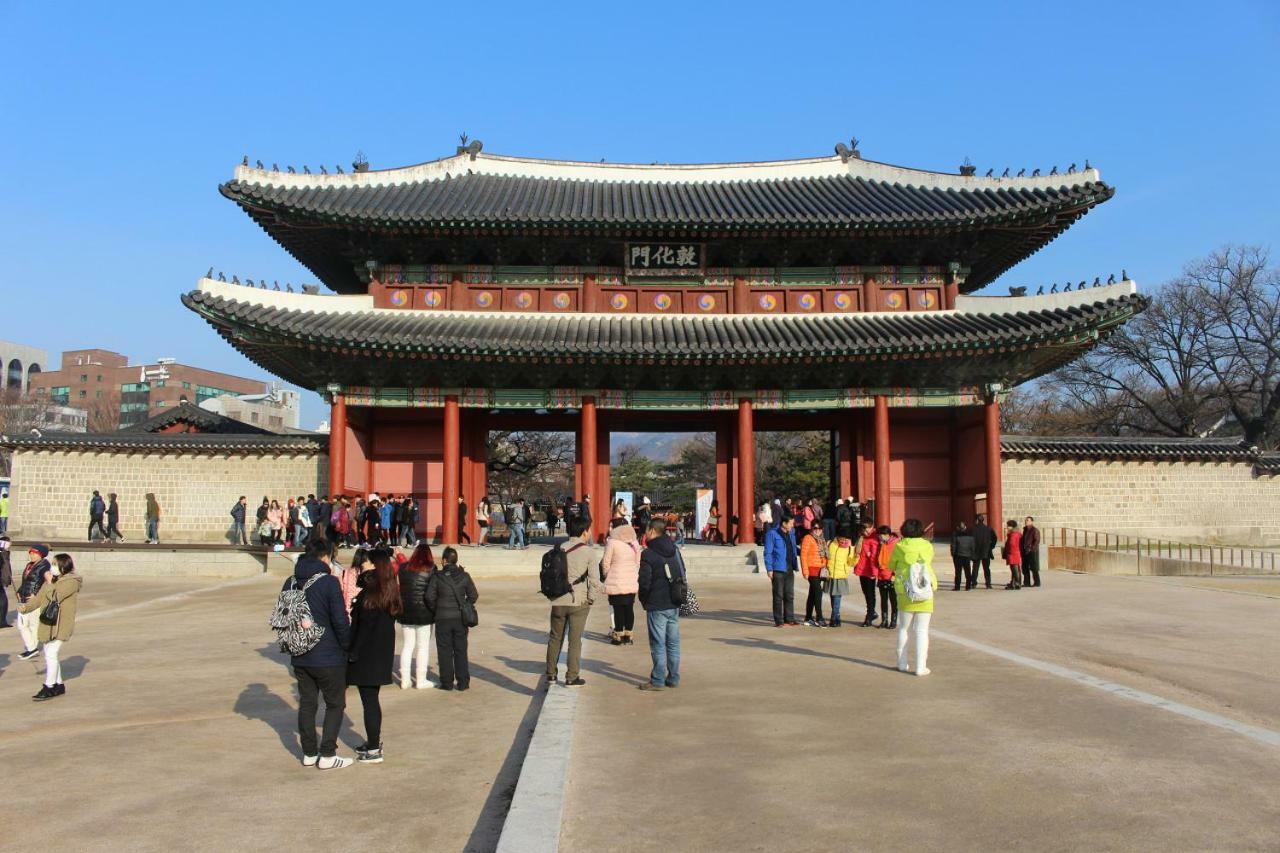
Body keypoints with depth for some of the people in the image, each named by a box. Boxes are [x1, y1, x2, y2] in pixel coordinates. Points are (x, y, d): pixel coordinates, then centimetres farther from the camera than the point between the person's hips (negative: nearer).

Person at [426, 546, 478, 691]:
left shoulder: (437, 577, -9)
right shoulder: (464, 576, -4)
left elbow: (430, 597, -9)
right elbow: (473, 596, -1)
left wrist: (436, 610, 7)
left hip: (442, 619, -2)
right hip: (460, 618, 2)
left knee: (445, 651, 8)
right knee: (461, 650, 10)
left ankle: (447, 682, 10)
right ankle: (463, 682, 11)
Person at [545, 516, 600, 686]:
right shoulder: (590, 552, -7)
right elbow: (593, 578, -12)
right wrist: (591, 598, 1)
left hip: (558, 602, 4)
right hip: (579, 602, -4)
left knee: (555, 638, 16)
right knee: (575, 640, 5)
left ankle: (551, 674, 24)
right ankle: (572, 677, 9)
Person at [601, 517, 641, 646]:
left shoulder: (612, 542, -11)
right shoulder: (634, 542, 6)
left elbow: (606, 563, -7)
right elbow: (638, 563, 11)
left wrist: (606, 575, 9)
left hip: (616, 583, -5)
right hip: (632, 583, 5)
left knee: (618, 609, 2)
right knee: (629, 608, 10)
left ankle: (619, 636, 6)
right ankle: (628, 635, 17)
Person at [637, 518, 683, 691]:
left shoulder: (648, 554, -13)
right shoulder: (674, 550, 8)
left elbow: (644, 582, -14)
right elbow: (682, 574, 14)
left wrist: (644, 601, 2)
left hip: (656, 606, -6)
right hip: (675, 605, 6)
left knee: (658, 644, -1)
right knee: (673, 643, 12)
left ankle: (657, 681, 3)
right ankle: (673, 678, 18)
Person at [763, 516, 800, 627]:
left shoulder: (791, 533, 12)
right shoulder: (772, 533, -9)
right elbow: (768, 552, -9)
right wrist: (769, 569, -13)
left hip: (790, 569, 7)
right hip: (778, 569, -7)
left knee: (790, 595, 11)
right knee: (778, 596, -2)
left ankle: (789, 619, 19)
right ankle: (778, 621, 4)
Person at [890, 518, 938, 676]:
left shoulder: (899, 546, -3)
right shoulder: (927, 546, -1)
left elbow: (891, 566, 8)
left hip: (904, 590, 1)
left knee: (904, 628, 14)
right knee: (922, 630, 2)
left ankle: (902, 663, 18)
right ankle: (920, 667, -2)